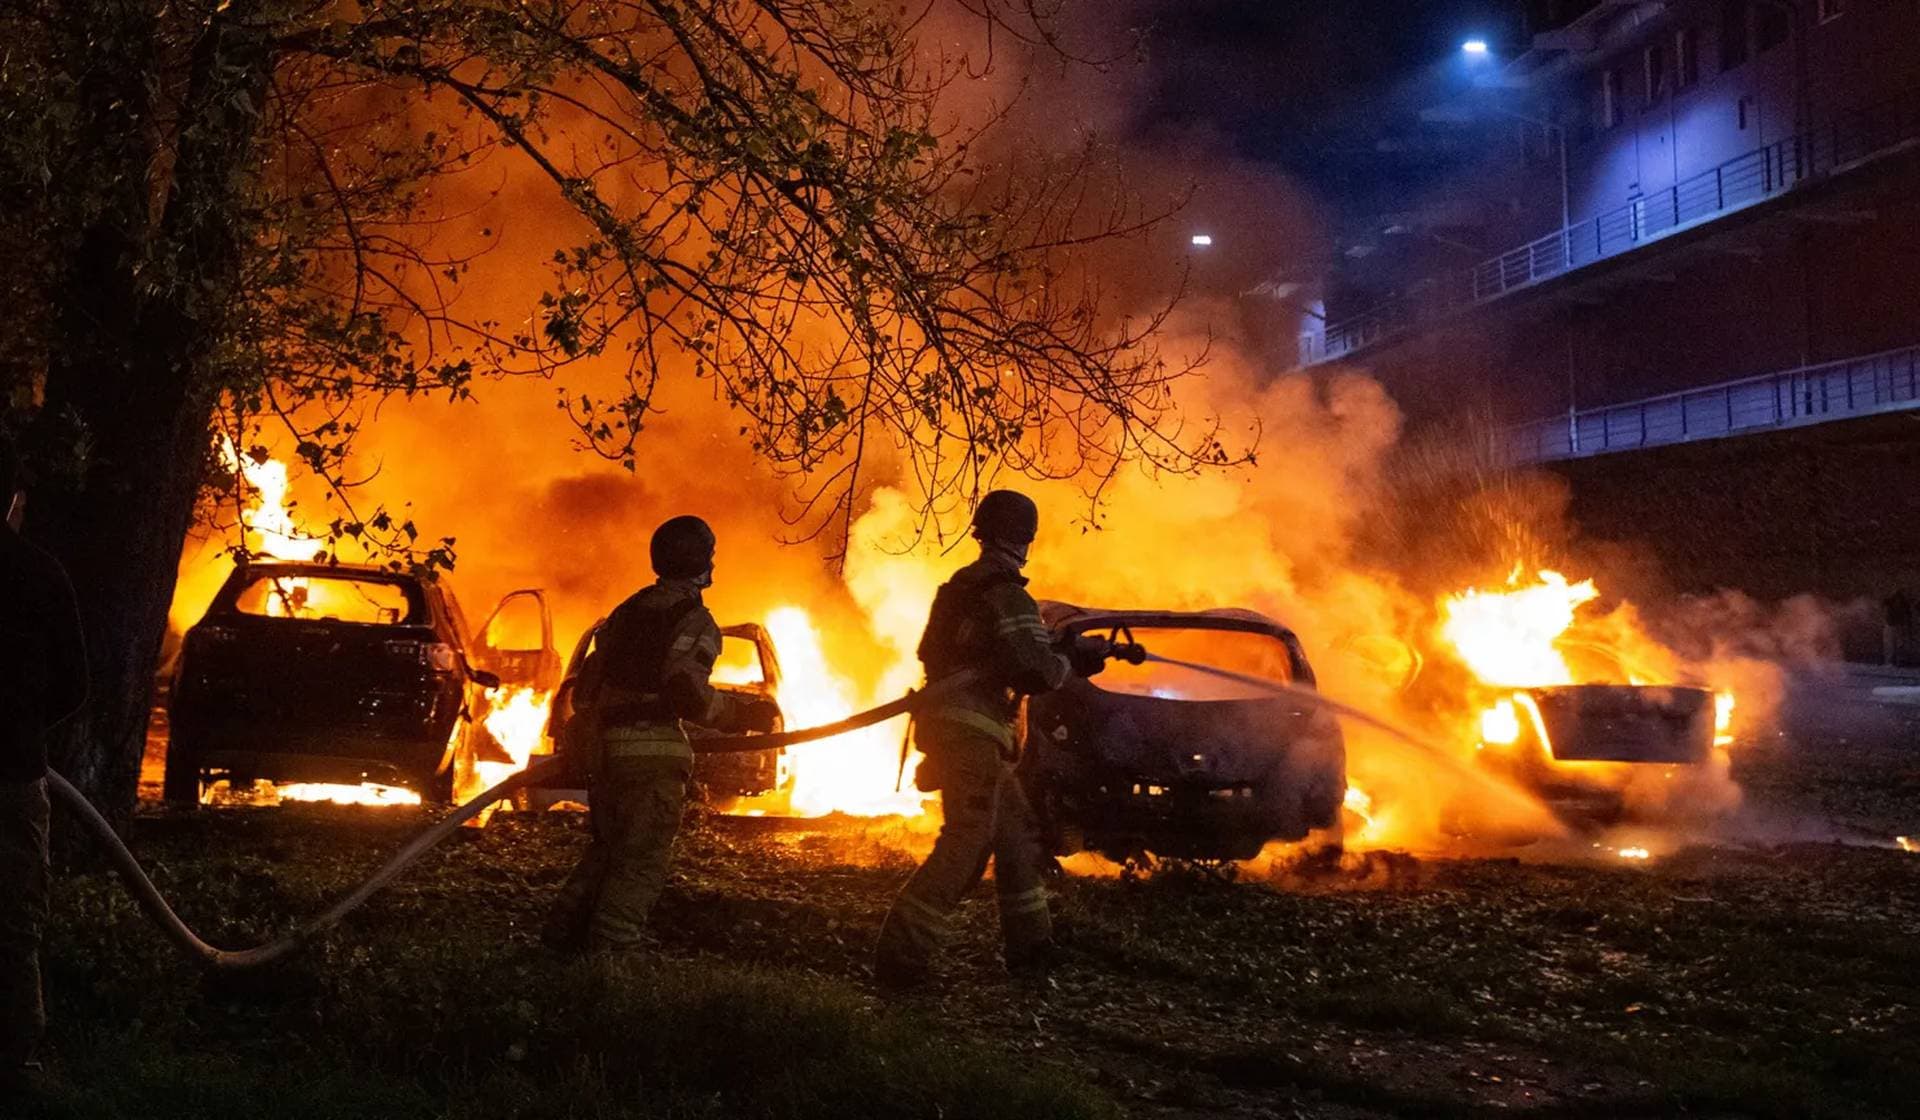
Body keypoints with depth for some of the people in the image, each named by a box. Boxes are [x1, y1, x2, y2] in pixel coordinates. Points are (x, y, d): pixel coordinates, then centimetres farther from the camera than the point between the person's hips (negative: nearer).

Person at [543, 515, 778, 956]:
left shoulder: (629, 609, 15)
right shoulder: (694, 621, -10)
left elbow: (589, 679, 19)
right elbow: (688, 693, -20)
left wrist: (587, 725, 35)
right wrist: (744, 712, -8)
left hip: (605, 747, 8)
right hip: (651, 750, -8)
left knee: (609, 846, 21)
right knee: (642, 858, -2)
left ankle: (564, 933, 22)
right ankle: (613, 946, -5)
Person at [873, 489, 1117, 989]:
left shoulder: (959, 588, 17)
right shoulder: (1007, 595, -13)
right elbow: (1037, 671, -22)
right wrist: (1073, 661, 1)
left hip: (949, 724, 10)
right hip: (973, 731, -10)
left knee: (1017, 830, 17)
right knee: (966, 842, -12)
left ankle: (1030, 945, 21)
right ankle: (902, 955, -18)